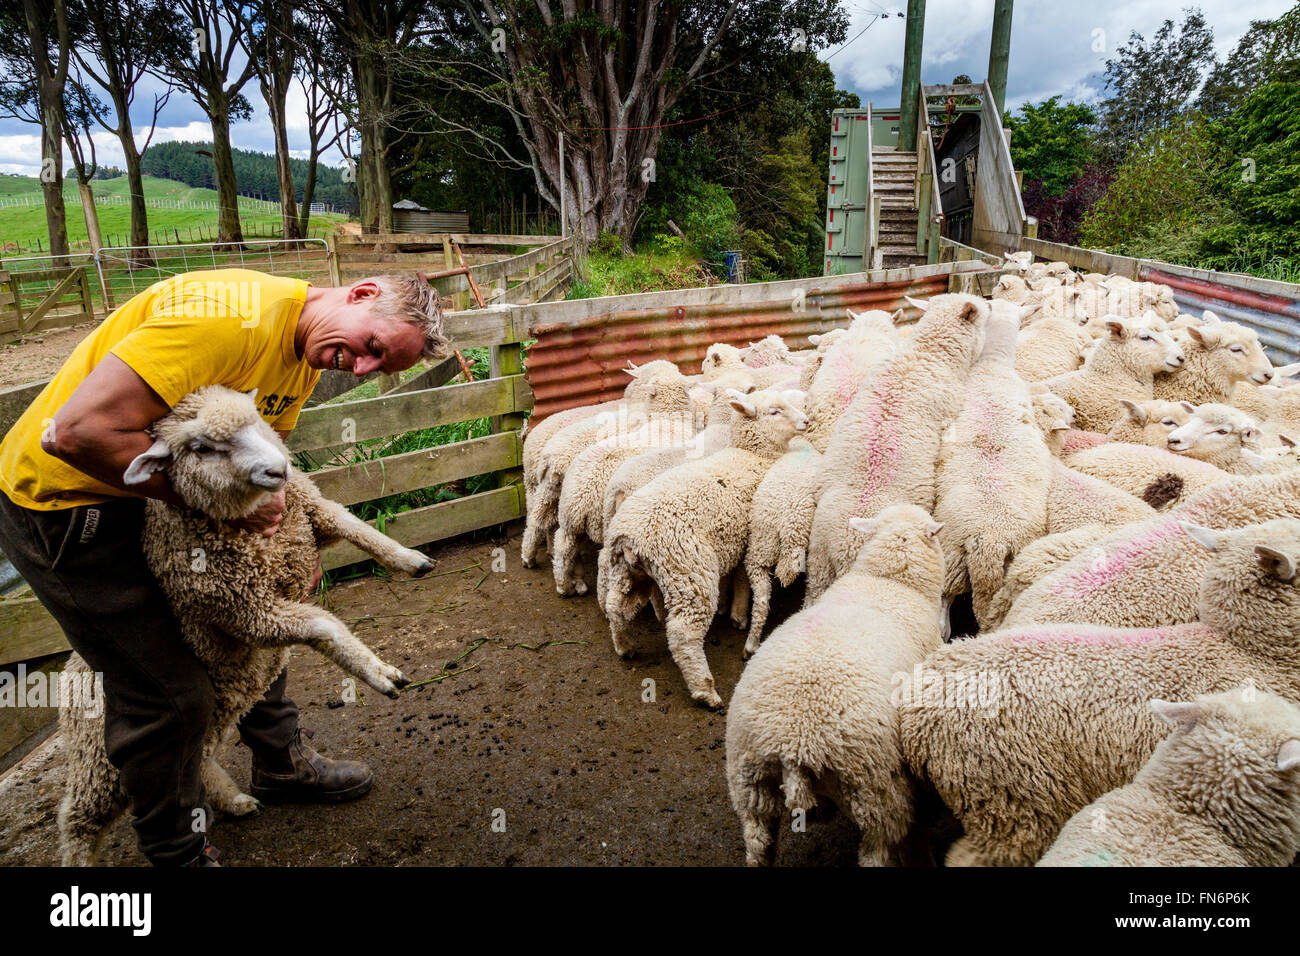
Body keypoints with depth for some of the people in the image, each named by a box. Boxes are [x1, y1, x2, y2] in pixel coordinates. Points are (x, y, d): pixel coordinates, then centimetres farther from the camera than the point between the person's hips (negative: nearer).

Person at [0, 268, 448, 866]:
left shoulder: (306, 358, -2)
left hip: (157, 493, 9)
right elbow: (76, 432, -35)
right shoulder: (232, 315, -33)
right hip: (62, 500, -9)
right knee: (167, 691, -4)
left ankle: (282, 766, 39)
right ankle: (177, 853, 22)